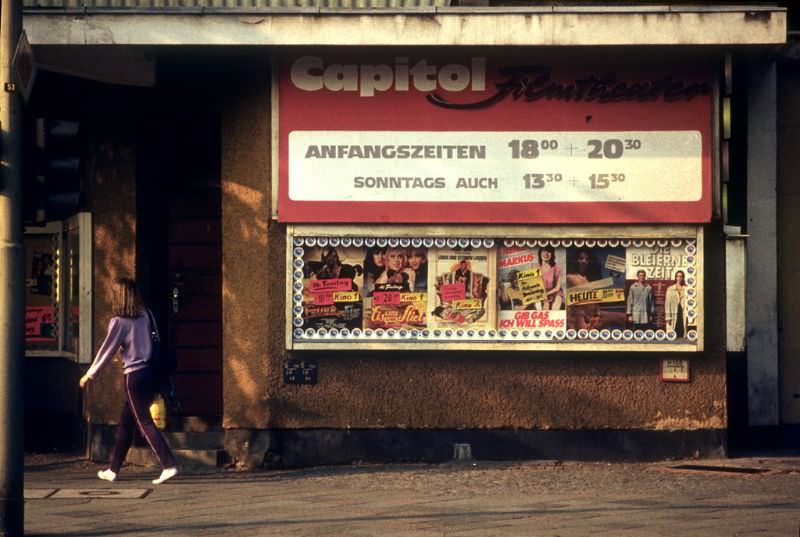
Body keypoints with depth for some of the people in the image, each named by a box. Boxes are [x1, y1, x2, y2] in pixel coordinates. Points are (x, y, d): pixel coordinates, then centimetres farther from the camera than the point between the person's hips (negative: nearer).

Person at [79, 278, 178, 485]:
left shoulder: (119, 322, -10)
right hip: (149, 372, 7)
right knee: (126, 423, 16)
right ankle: (113, 469, 23)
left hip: (134, 375, -7)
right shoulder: (144, 316, 7)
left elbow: (107, 351, -5)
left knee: (145, 423, -7)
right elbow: (152, 342, 11)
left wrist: (89, 375, 5)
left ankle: (169, 465, -17)